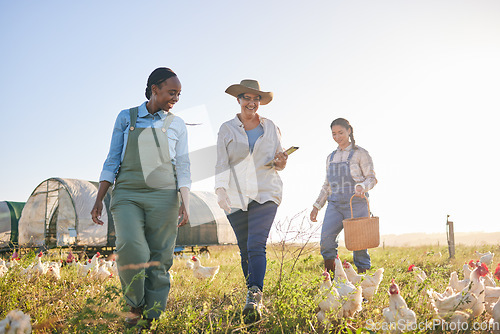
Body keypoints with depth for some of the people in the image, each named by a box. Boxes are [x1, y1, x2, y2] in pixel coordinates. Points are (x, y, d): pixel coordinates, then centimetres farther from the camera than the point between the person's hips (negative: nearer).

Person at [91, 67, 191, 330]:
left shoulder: (177, 125, 12)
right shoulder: (126, 118, 11)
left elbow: (183, 168, 8)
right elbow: (112, 160, 10)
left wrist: (185, 202, -5)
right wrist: (99, 199, 3)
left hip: (162, 197, 1)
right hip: (127, 194, 0)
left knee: (159, 259, -4)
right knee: (131, 248, -22)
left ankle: (153, 318, 5)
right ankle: (135, 305, 0)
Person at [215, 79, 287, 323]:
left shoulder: (270, 127, 11)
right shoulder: (227, 129, 8)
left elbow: (277, 162, 15)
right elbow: (222, 162, 1)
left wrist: (280, 163, -10)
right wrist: (220, 189, -14)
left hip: (265, 194, -1)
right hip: (236, 197, 1)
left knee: (256, 245, -17)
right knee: (245, 250, 6)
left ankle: (254, 297, -22)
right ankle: (255, 300, 19)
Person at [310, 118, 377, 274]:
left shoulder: (360, 153, 4)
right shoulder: (331, 157, 19)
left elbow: (372, 178, -1)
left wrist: (362, 186, -23)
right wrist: (317, 206, 16)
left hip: (356, 204, -3)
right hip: (335, 204, 4)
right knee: (326, 238, -15)